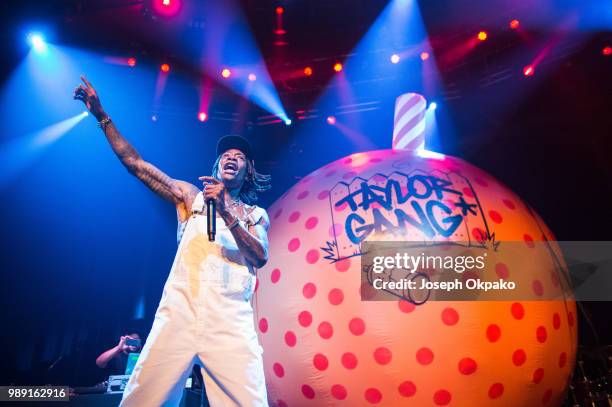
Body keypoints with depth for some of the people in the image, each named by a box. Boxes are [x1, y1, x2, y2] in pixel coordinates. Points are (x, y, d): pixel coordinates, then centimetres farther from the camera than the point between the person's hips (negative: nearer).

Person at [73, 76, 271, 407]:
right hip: (178, 315, 1)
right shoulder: (191, 196, 18)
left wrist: (225, 212, -11)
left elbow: (260, 257, -2)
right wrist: (101, 115, 12)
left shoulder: (257, 215, 17)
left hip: (231, 323, 0)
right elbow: (135, 164, 16)